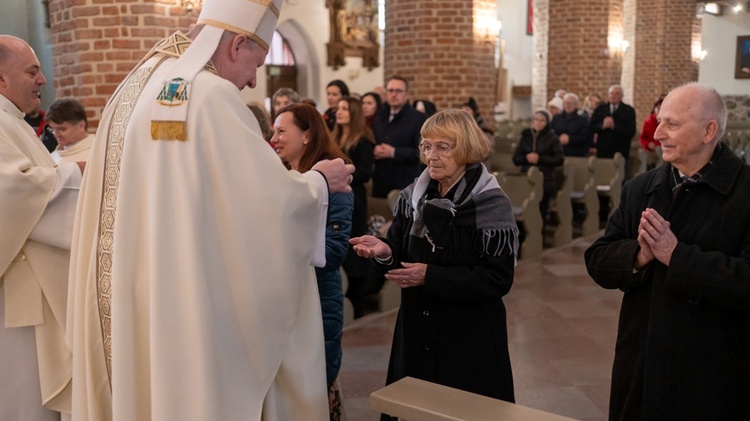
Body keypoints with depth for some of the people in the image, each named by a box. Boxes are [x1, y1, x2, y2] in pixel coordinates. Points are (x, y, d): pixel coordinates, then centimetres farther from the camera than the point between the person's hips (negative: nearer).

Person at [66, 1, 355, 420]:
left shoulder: (133, 88, 10)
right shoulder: (211, 95, -17)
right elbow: (277, 201, -17)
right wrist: (320, 180, 3)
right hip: (187, 304, -8)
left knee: (137, 384, 19)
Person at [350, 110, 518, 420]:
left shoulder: (492, 205, -13)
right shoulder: (413, 197, 2)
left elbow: (498, 280, -17)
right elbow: (401, 257, 6)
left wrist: (431, 277, -21)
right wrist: (384, 253, -18)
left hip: (470, 336, -5)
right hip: (416, 330, 5)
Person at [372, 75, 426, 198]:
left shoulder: (418, 118, -4)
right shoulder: (380, 117, 18)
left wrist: (393, 152, -18)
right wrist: (374, 151, -2)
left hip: (406, 185, -5)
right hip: (381, 183, 6)